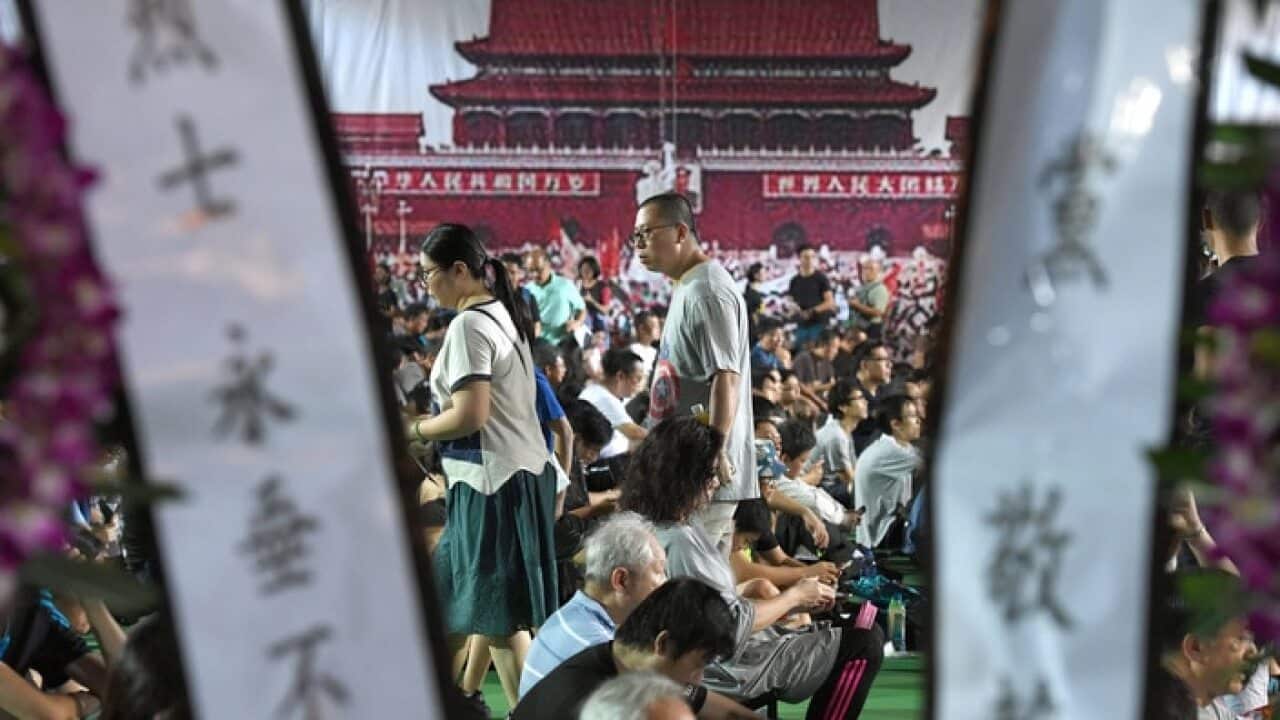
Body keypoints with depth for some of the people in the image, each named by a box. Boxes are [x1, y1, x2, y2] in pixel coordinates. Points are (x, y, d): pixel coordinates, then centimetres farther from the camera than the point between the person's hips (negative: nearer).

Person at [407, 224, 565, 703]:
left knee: (501, 618, -5)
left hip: (494, 481, -10)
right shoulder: (503, 314, 14)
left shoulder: (469, 325, -15)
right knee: (453, 605, 16)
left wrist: (412, 430, -7)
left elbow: (470, 416, -21)